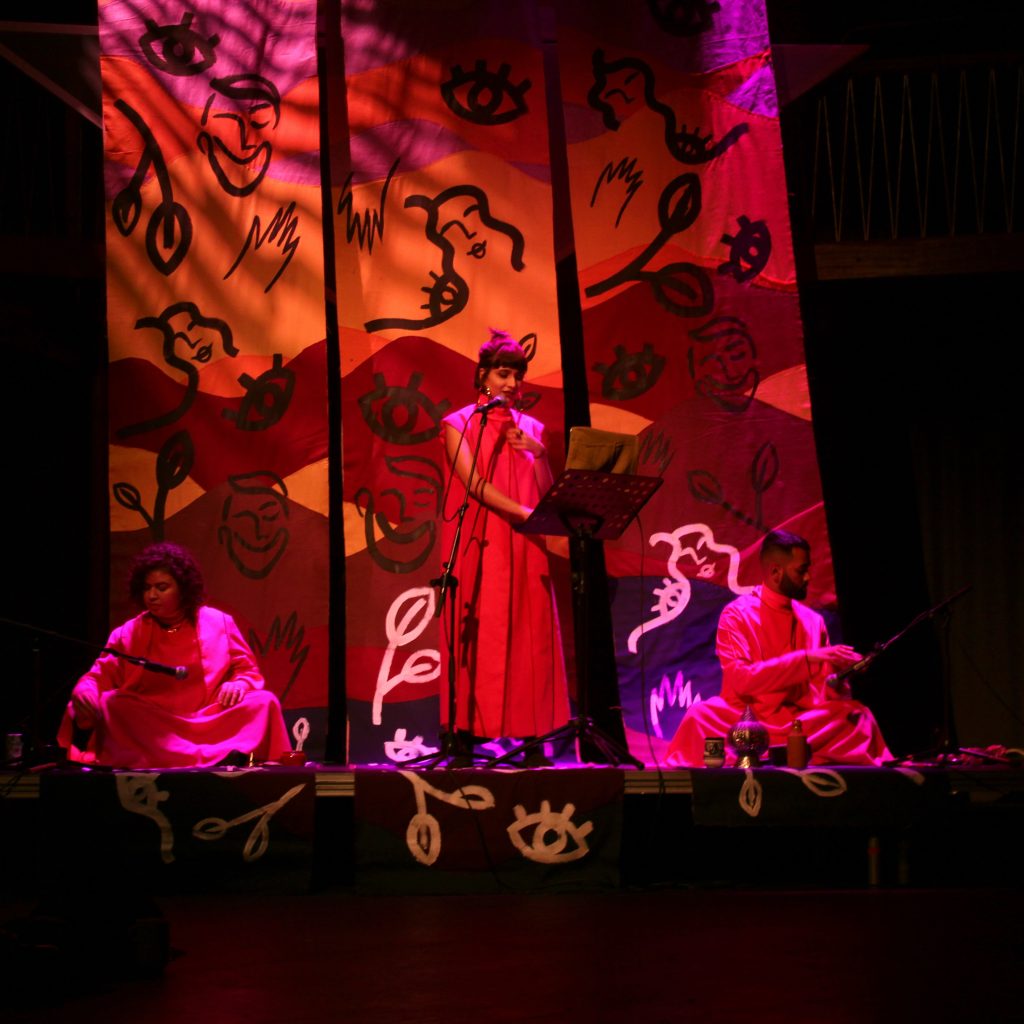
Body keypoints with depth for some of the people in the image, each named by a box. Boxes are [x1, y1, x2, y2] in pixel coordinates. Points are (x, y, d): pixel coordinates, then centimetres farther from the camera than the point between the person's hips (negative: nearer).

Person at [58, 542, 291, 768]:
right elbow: (98, 677, 0)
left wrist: (239, 684, -14)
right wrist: (84, 692, -23)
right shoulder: (128, 634, 8)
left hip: (212, 724, -1)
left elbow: (249, 671, 10)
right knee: (111, 704, -29)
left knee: (264, 702, -21)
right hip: (150, 730, 1)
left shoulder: (220, 623, 7)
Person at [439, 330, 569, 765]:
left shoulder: (529, 427, 15)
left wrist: (536, 452, -6)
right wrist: (519, 511, -20)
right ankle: (466, 736, -7)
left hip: (524, 546, 4)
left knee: (530, 634, -2)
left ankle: (533, 740, -2)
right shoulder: (459, 423, 4)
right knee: (478, 634, -8)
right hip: (478, 544, -3)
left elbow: (547, 493, 9)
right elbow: (473, 482, -9)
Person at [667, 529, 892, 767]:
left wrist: (840, 677, -11)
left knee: (859, 717, -23)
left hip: (804, 722, 4)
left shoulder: (813, 620, 13)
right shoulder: (736, 614, -2)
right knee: (702, 718, -34)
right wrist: (806, 658, -20)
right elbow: (741, 678, -16)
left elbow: (823, 689, 13)